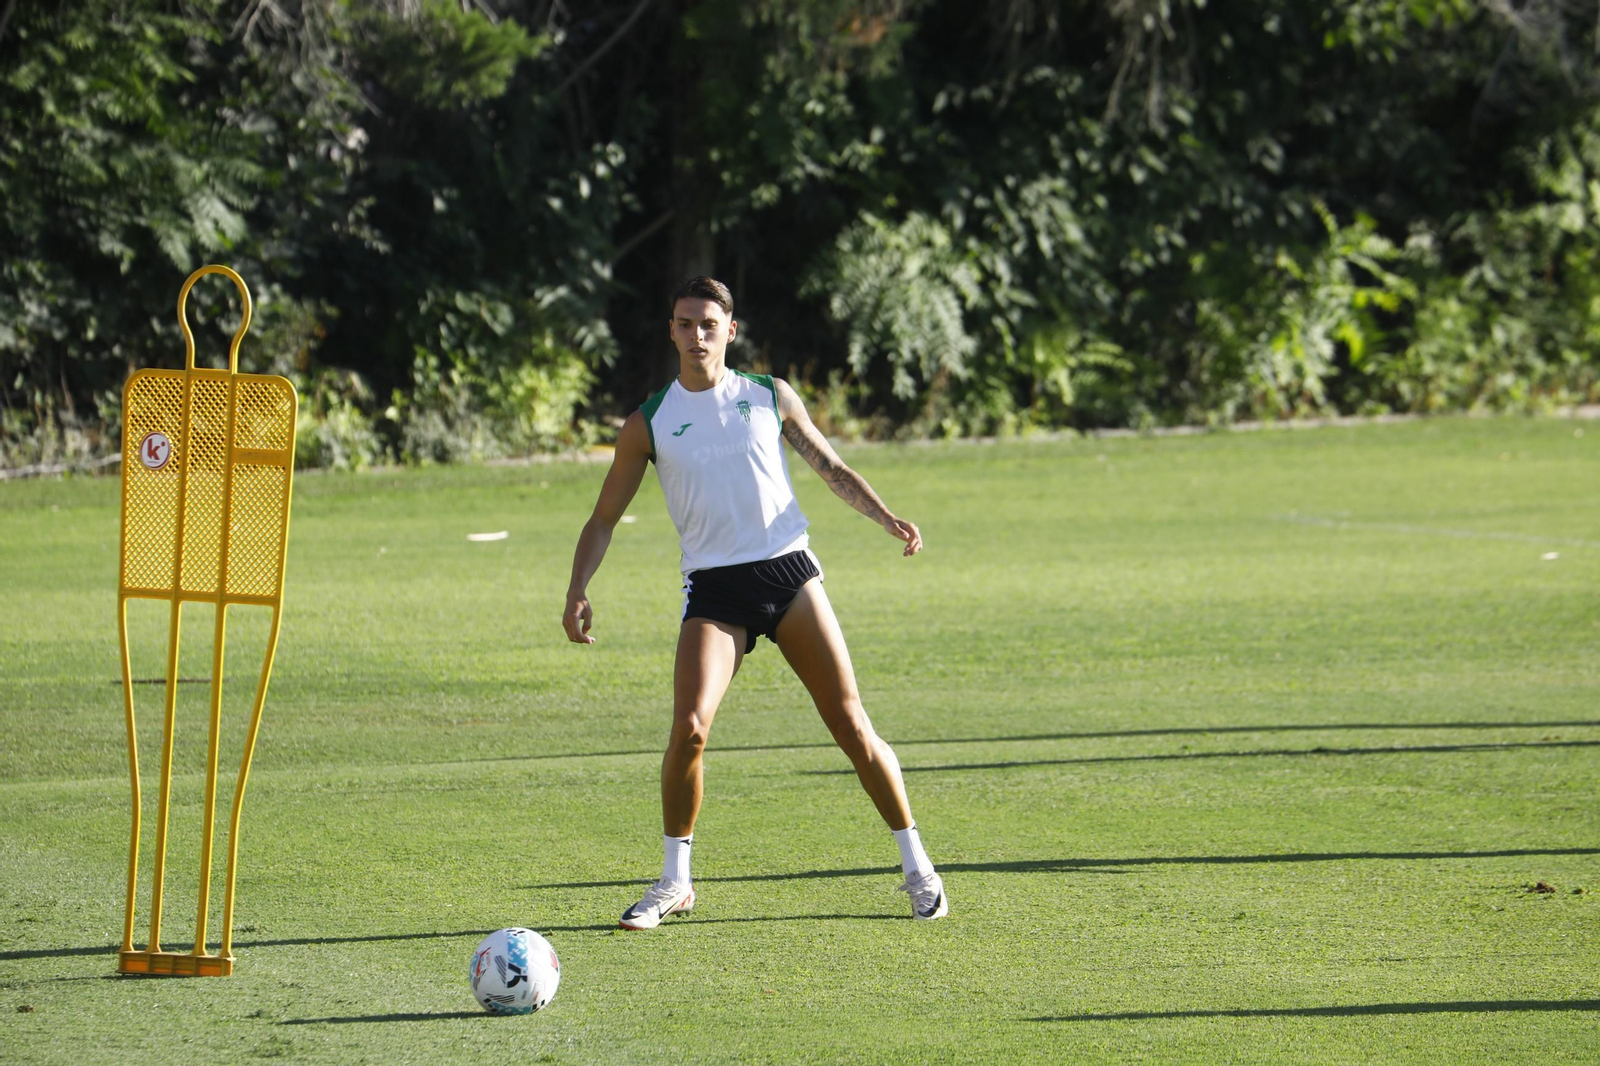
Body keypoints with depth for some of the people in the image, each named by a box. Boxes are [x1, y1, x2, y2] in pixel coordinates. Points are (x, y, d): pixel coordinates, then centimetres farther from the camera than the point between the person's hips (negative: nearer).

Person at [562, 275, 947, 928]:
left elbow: (831, 469, 18)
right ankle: (674, 882, -2)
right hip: (713, 588, -1)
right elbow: (605, 518, 10)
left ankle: (917, 868, 9)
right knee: (689, 729, -19)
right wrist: (579, 591, -5)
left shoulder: (770, 397, 8)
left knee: (850, 724, -4)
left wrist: (887, 518, 1)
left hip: (788, 571, 1)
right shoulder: (648, 423, 6)